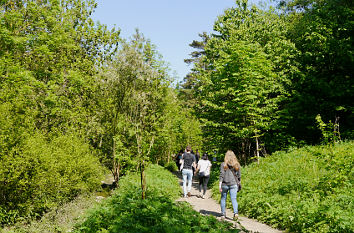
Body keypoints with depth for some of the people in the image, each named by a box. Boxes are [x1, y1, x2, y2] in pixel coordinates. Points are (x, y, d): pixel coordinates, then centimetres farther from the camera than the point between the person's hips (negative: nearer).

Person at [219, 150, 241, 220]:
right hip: (234, 184, 1)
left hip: (224, 184, -1)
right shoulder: (237, 165, 4)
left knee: (223, 198, 14)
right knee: (234, 199, -1)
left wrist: (220, 185, -8)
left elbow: (221, 175, -8)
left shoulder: (223, 164, -4)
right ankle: (236, 212, -21)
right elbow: (239, 176, 7)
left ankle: (223, 214, 18)